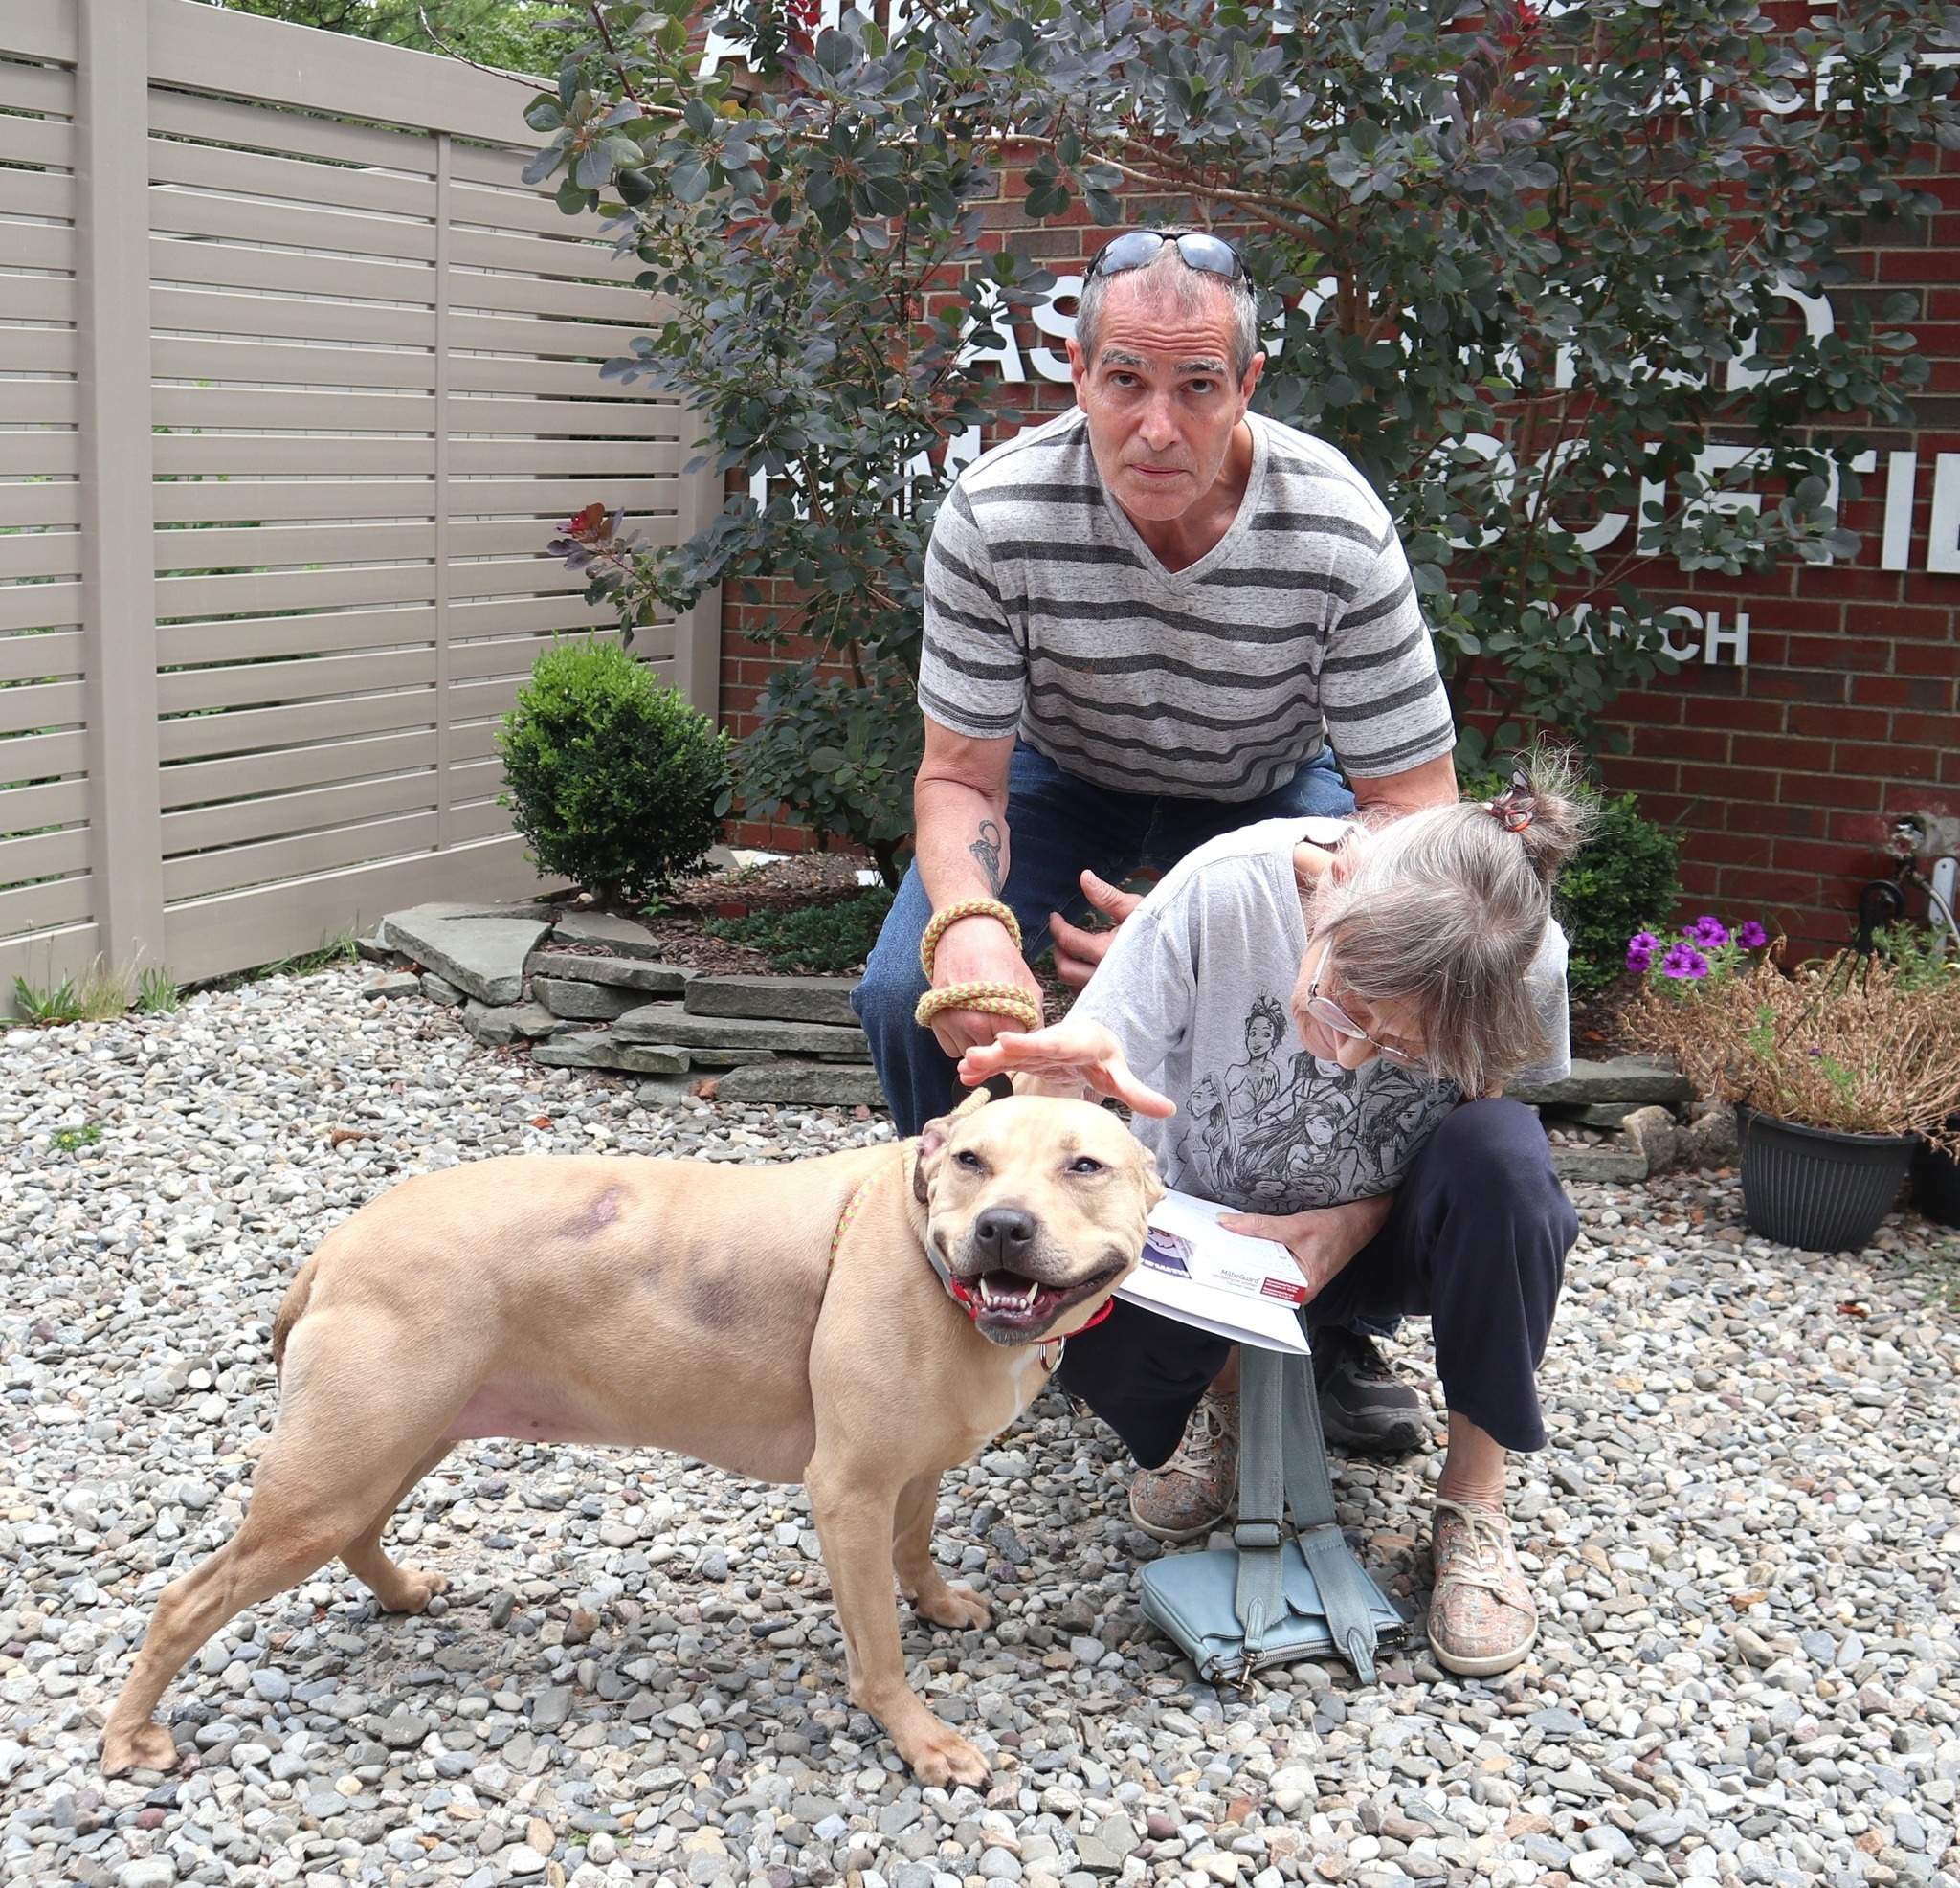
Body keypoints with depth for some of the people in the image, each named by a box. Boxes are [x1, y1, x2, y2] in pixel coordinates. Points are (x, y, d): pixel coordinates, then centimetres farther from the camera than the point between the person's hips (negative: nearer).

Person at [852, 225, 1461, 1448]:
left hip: (1272, 790, -1)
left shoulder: (1337, 532, -32)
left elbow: (1415, 809, -28)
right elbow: (960, 777, -22)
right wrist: (969, 921, -46)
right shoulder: (997, 516, -31)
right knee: (910, 995, -22)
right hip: (1063, 776, 1)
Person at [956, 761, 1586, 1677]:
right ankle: (1224, 1391, 5)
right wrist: (1077, 1072, -48)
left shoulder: (1525, 961, -27)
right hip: (1211, 1228, -1)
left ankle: (1474, 1497, -12)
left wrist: (1356, 1222, -27)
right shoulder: (1225, 888, -31)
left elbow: (1484, 1167, -8)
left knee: (1502, 1156, -34)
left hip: (1380, 1230, 1)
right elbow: (1085, 1062, -23)